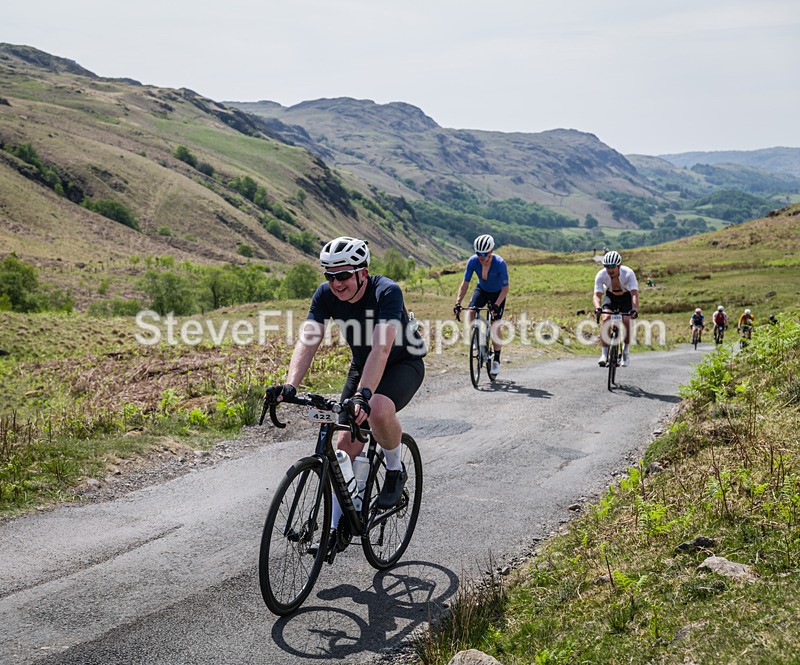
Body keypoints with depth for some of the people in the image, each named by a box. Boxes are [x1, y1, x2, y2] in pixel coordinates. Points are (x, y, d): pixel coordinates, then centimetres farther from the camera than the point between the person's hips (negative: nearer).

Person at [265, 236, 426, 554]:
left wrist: (364, 394, -54)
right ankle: (338, 525, 10)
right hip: (362, 366, 5)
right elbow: (307, 341, -24)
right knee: (346, 443, -4)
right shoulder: (326, 295, -16)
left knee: (378, 411, -36)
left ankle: (395, 470, -6)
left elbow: (381, 347, -42)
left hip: (404, 364, -5)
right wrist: (290, 385, -40)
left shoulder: (387, 292, -31)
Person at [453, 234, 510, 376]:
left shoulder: (500, 264, -33)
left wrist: (496, 305, -42)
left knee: (495, 327, -8)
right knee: (470, 314, -24)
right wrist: (458, 303, -32)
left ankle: (496, 360, 8)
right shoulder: (473, 261, -25)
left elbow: (505, 288, -28)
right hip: (481, 290, 3)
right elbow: (465, 283, -20)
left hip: (497, 293, -3)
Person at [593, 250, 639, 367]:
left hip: (626, 297, -1)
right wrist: (598, 308, -52)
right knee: (605, 319, -21)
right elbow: (597, 295, -31)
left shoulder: (628, 273, -34)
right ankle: (604, 354, -18)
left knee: (626, 321, -21)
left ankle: (626, 352, -1)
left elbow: (634, 294, -40)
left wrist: (635, 309, -56)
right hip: (610, 296, 1)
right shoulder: (601, 275, -29)